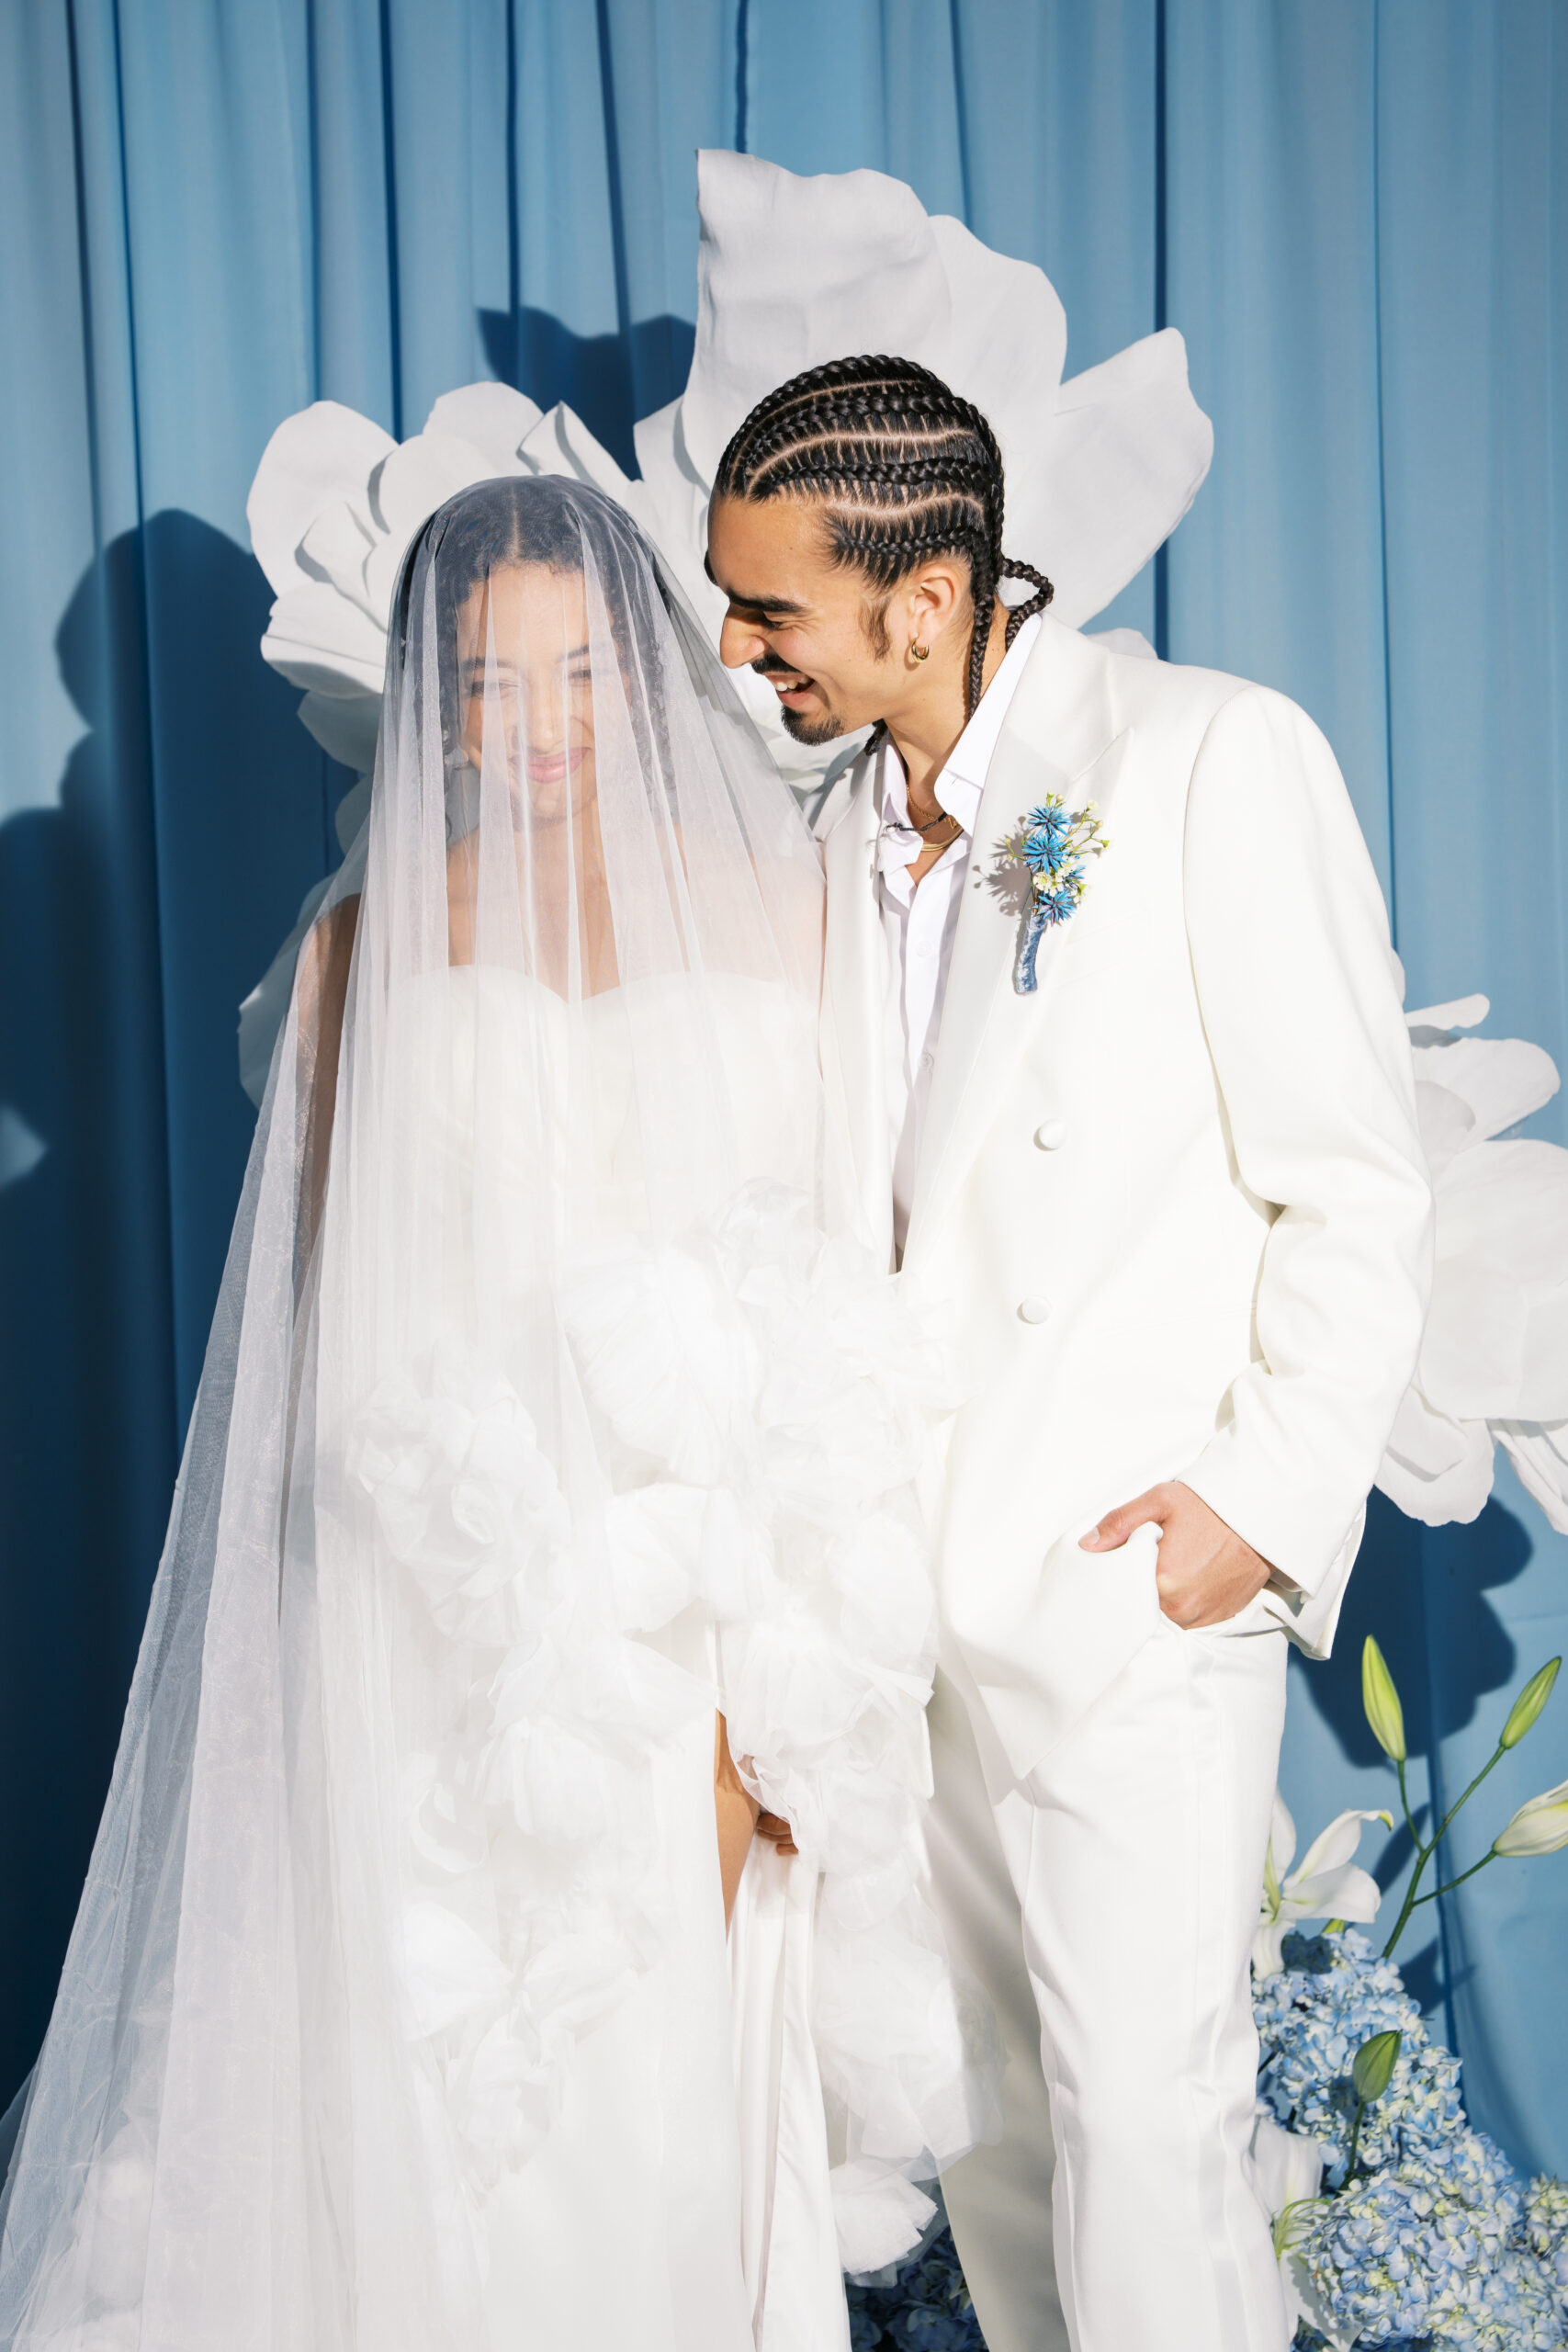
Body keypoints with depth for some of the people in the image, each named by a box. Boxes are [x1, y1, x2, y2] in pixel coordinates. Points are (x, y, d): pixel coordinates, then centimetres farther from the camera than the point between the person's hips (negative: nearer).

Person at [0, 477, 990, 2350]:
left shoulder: (772, 902, 3)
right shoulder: (379, 937, 1)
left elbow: (851, 1232, 3)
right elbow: (334, 1292, 5)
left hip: (731, 1572, 1)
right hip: (463, 1587, 0)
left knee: (698, 2040, 8)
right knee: (468, 2082, 4)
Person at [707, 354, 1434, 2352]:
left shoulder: (1212, 758, -9)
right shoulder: (850, 828, 11)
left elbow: (1355, 1188, -9)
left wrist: (1267, 1499, -14)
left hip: (1133, 1579, -6)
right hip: (912, 1567, 6)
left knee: (1143, 2116, -1)